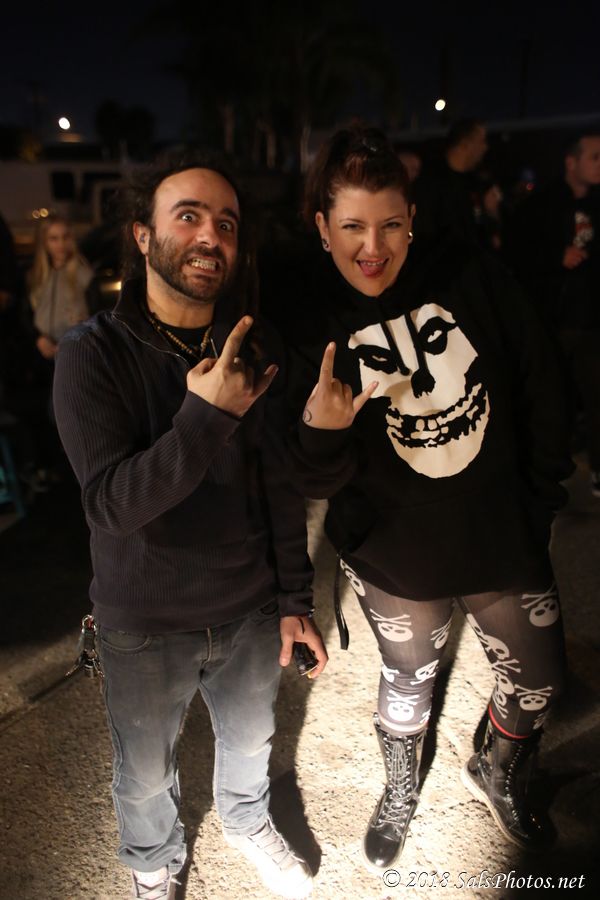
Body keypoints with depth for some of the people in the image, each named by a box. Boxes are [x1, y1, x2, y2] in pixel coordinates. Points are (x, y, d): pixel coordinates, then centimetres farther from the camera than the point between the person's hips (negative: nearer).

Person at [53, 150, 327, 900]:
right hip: (144, 626, -2)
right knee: (145, 773, 21)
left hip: (249, 611, 3)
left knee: (249, 740, 27)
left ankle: (247, 822, 60)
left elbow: (279, 485, -1)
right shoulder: (94, 353, -18)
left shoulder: (254, 350, -6)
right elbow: (111, 504, -26)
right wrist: (206, 417, -37)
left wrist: (294, 598, 2)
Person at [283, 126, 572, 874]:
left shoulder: (473, 281, -12)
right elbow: (316, 481, -14)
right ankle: (399, 795, 54)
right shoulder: (310, 325, -15)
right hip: (394, 552, -2)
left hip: (504, 534, 2)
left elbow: (540, 388, 0)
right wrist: (320, 433, -35)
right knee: (408, 682, 20)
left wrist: (542, 490, 2)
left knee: (536, 680, 18)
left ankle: (496, 776, 53)